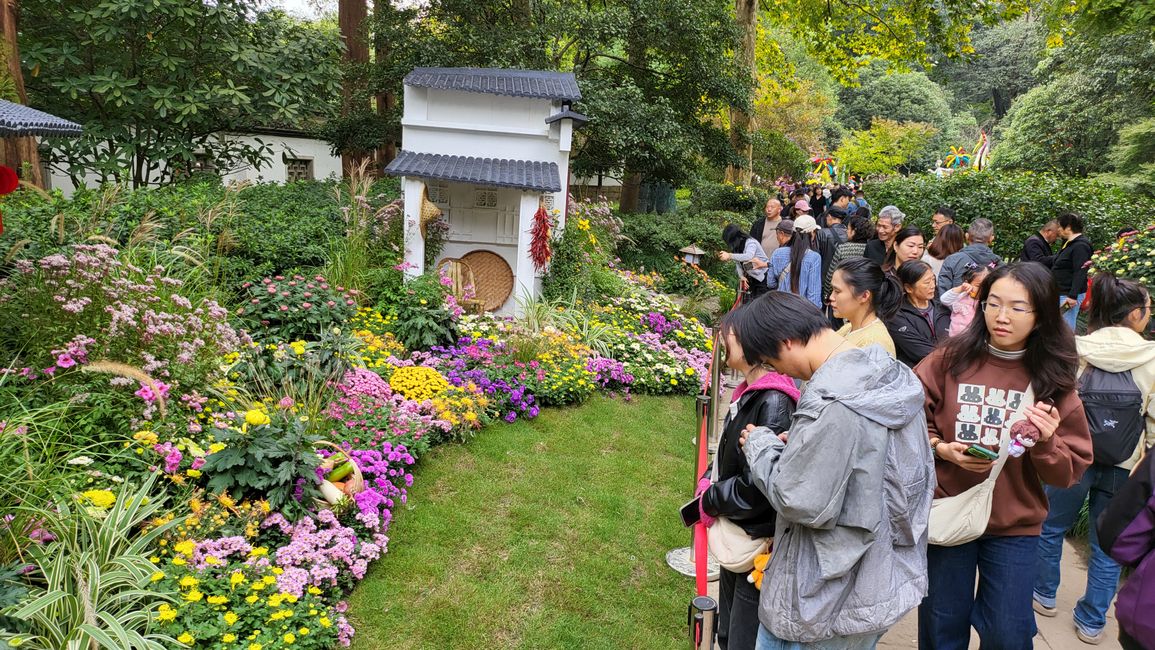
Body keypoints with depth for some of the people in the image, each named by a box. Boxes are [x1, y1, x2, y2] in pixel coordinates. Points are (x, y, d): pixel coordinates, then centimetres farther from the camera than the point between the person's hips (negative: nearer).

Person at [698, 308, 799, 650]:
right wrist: (709, 486, -2)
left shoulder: (774, 402, -25)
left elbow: (757, 487, -27)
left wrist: (710, 501, -11)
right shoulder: (749, 392, 4)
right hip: (736, 538, 9)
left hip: (760, 547, -9)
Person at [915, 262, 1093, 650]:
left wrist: (1045, 443, -22)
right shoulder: (950, 359, -7)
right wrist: (941, 448, -17)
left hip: (1015, 526, 1)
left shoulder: (1053, 380, -4)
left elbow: (1070, 471, -2)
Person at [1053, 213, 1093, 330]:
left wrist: (1073, 296, -28)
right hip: (1061, 293, 10)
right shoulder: (1069, 244, 17)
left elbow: (1080, 273, -22)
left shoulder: (1080, 246, -14)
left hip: (1068, 295, -10)